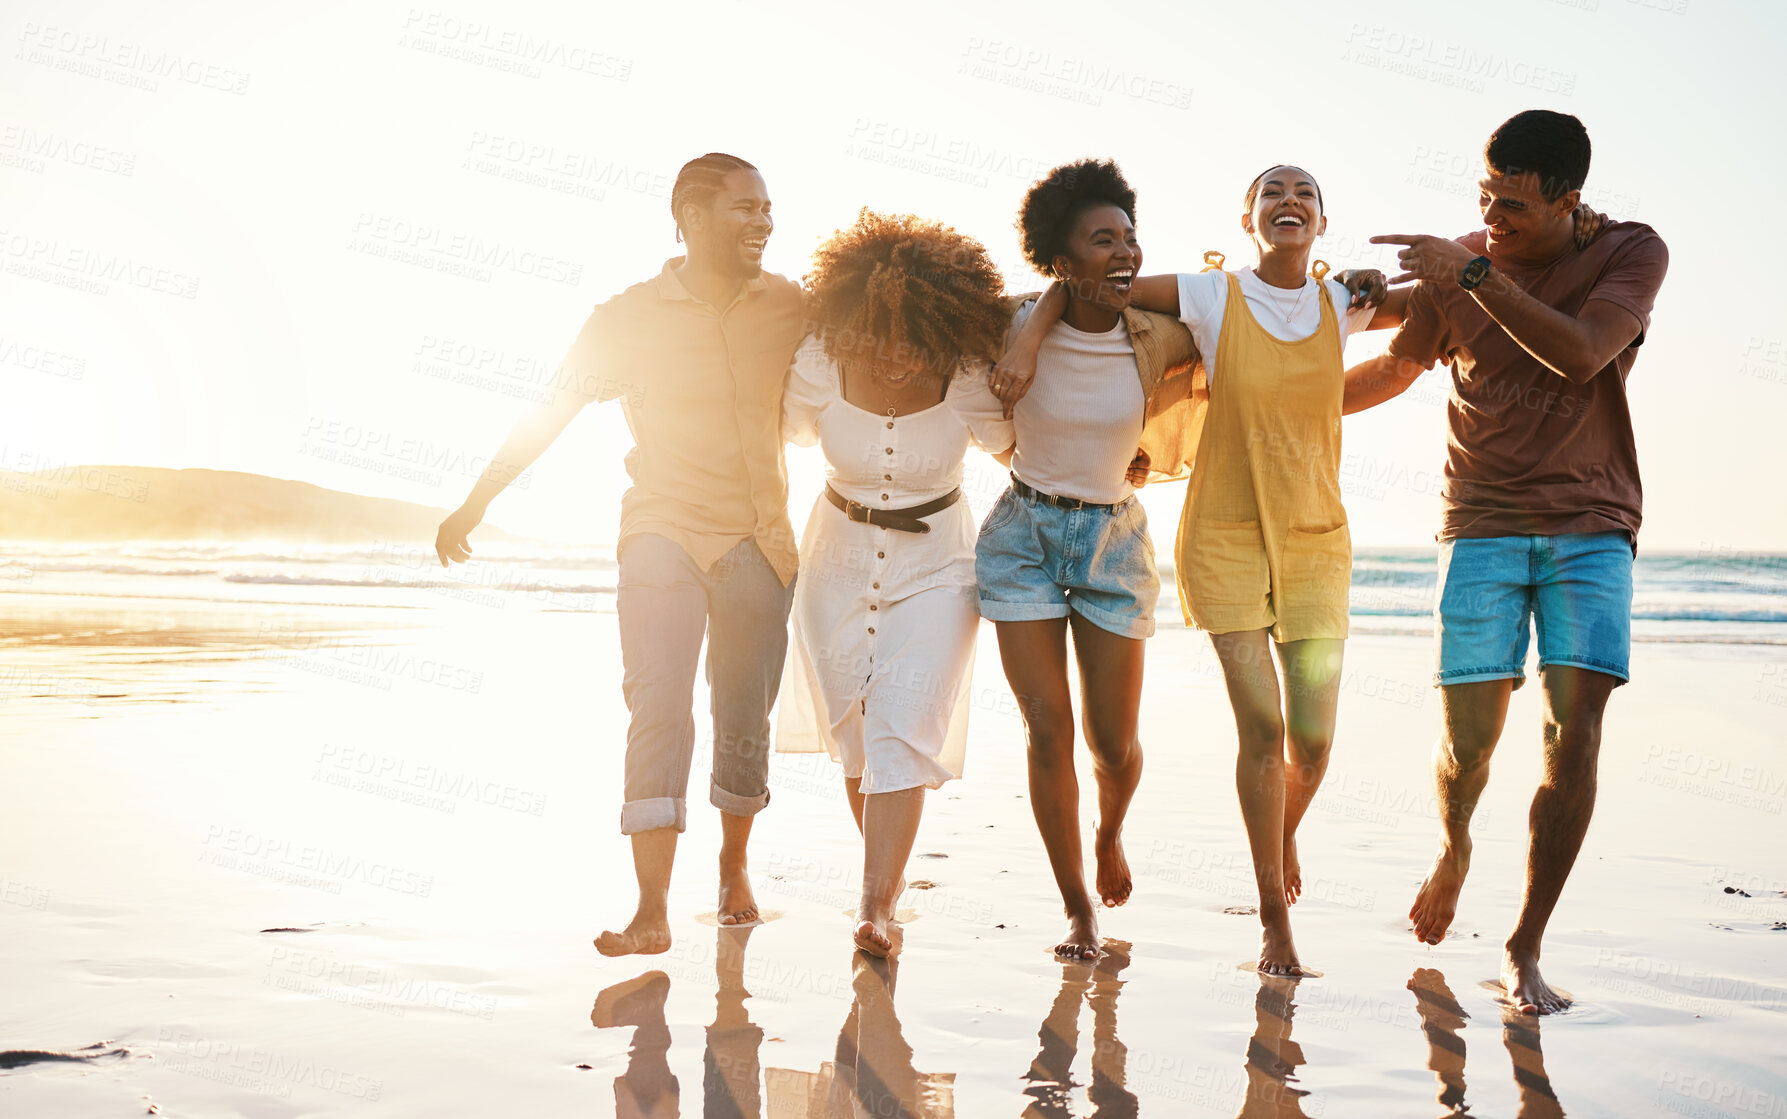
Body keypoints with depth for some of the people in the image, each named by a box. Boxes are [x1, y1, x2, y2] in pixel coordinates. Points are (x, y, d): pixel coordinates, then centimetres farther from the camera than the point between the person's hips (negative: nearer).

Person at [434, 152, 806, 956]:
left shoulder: (792, 309, 2)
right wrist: (474, 505, 6)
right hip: (664, 533, -2)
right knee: (659, 709, -15)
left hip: (759, 539, 2)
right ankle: (652, 912, -16)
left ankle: (734, 862, 35)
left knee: (745, 721, 9)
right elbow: (549, 416, 3)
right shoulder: (630, 318, -3)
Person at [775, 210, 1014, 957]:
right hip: (840, 557, 2)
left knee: (902, 728, -15)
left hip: (934, 565, -2)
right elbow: (780, 433, 4)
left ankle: (876, 907, -15)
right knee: (855, 730, 8)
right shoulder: (821, 364, -17)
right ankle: (889, 873, 31)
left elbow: (1018, 446, 1)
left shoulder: (968, 381, -19)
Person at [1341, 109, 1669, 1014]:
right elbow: (1392, 370, 16)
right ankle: (1453, 847, 29)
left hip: (1590, 526, -1)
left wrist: (1474, 276, -24)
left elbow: (1580, 355, -21)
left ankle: (1524, 949, -4)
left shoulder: (1632, 252, -3)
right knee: (1468, 734, -8)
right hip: (1483, 524, 1)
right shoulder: (1454, 264, 2)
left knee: (1575, 726, -14)